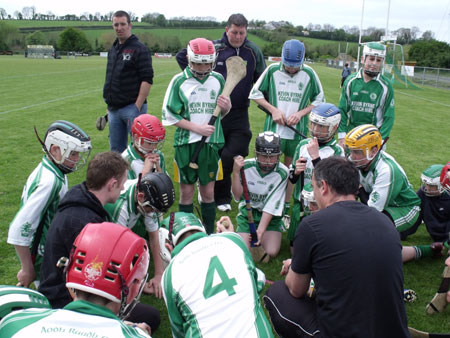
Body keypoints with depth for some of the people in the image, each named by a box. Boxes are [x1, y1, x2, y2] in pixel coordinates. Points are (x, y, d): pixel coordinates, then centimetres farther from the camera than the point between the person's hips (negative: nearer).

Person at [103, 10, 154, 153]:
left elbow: (147, 80, -14)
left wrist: (138, 107, -18)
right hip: (114, 109, 8)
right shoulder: (112, 50, 16)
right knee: (115, 150, 14)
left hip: (132, 107, -7)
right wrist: (109, 106, 17)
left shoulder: (139, 49, -7)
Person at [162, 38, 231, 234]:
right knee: (186, 192, 7)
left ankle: (209, 234, 23)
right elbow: (169, 115, -4)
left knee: (208, 192, 9)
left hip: (211, 144, 2)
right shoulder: (179, 81, -3)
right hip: (186, 144, -1)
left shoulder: (218, 80, 5)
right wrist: (197, 128, -11)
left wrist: (227, 106, -9)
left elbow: (223, 112, 15)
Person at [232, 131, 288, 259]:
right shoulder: (246, 166, -13)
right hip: (247, 211, 1)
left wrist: (261, 229, -25)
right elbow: (237, 197, -13)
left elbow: (271, 205, -18)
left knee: (271, 252, -16)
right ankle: (243, 234, 20)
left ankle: (261, 236, 16)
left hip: (271, 215, 0)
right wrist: (236, 172, -26)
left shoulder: (282, 173, -18)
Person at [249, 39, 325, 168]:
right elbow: (255, 93, 5)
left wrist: (300, 113, -8)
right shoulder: (273, 69, -3)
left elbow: (319, 100, 8)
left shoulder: (309, 73, 0)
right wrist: (273, 110, -8)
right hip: (273, 129, -1)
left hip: (297, 132, 1)